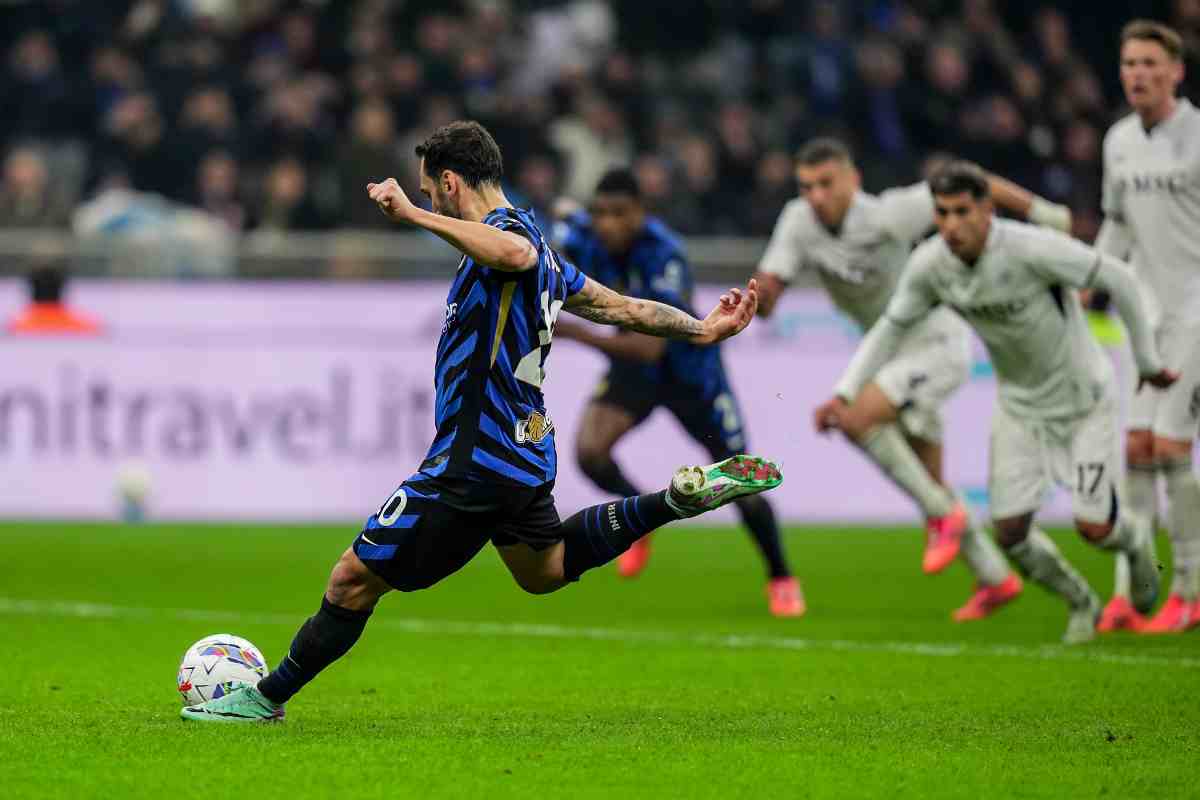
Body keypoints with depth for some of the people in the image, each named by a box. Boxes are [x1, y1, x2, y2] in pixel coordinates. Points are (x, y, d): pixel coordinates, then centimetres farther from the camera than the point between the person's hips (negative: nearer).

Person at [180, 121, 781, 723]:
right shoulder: (540, 251, 12)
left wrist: (414, 215, -43)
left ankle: (267, 698, 7)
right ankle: (682, 496, 23)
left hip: (474, 465, -10)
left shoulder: (505, 230, -18)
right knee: (544, 572, 34)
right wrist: (701, 330, 28)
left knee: (355, 578, -2)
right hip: (524, 454, 10)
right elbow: (622, 308, 17)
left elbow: (515, 253, -45)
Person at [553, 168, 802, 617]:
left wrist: (576, 334, -52)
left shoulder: (663, 256, -36)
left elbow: (650, 347, -44)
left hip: (688, 366, -4)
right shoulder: (581, 235, -20)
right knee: (590, 452, -23)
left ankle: (780, 578, 27)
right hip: (633, 367, 4)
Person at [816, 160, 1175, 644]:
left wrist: (1148, 362, -10)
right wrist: (844, 394, -12)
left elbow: (1117, 279, -20)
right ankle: (1081, 606, 26)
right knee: (1011, 533, -3)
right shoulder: (929, 266, -18)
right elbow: (891, 329, -1)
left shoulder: (1032, 250, -32)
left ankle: (1135, 542, 30)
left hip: (1082, 401, -4)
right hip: (1019, 405, 4)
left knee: (1094, 527, -9)